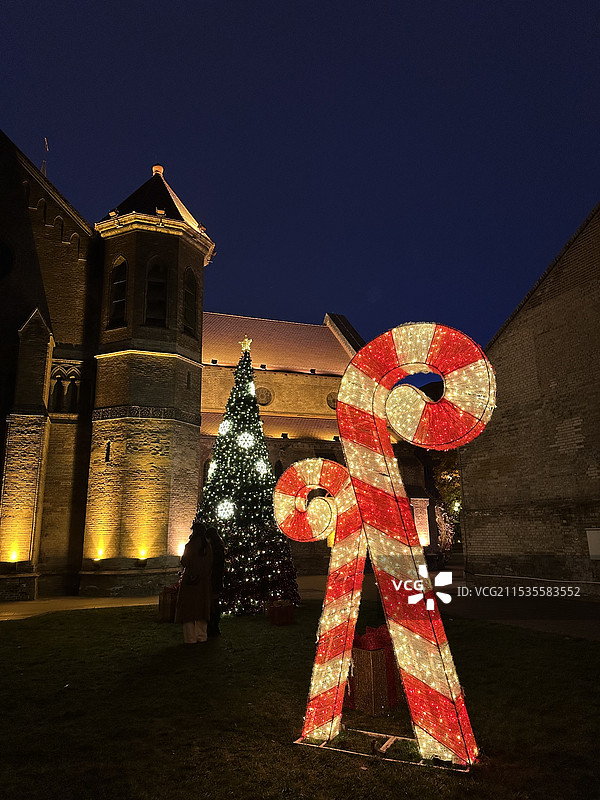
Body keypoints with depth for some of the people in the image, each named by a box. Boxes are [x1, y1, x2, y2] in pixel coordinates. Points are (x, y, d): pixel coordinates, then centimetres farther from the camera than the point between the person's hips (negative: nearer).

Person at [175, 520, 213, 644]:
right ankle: (201, 636, 14)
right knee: (201, 607, 12)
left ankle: (190, 638, 0)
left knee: (188, 607, 1)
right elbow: (210, 564, 7)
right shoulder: (208, 546, 4)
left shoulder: (190, 546, -13)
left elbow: (184, 562, -8)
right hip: (204, 581, 6)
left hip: (190, 582, -6)